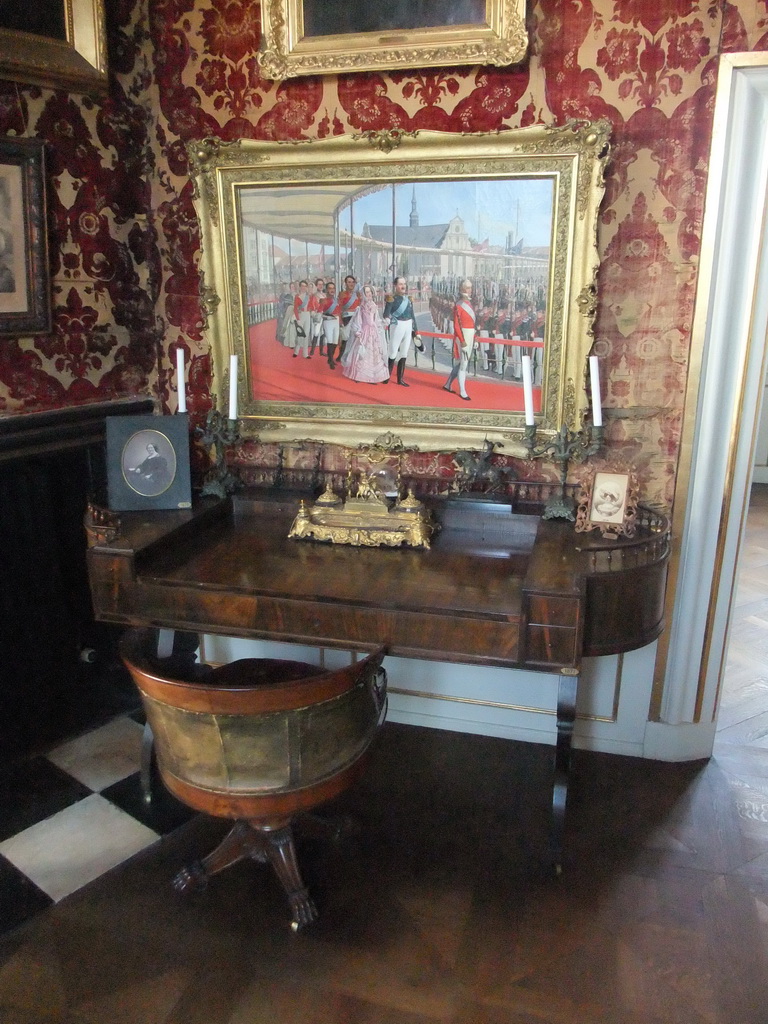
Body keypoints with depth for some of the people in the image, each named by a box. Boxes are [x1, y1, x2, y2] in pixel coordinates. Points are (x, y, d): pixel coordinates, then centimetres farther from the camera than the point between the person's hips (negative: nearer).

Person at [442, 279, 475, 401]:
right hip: (463, 336, -9)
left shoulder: (468, 303, 12)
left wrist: (472, 337, 16)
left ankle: (447, 385, 28)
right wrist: (462, 340, -21)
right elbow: (456, 325, -17)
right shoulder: (459, 305, -14)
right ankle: (462, 392, 2)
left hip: (470, 335, 9)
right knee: (463, 364, -5)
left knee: (459, 362, 15)